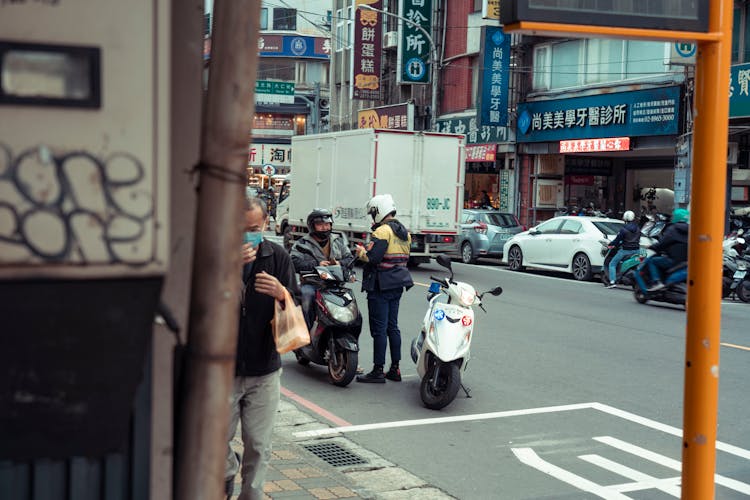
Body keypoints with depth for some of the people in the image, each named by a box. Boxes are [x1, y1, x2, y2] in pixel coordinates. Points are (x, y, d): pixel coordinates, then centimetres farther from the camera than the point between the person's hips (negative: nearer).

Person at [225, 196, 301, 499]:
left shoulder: (277, 256, 1)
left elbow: (297, 309, 4)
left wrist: (281, 293, -18)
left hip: (264, 370, 1)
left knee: (259, 446, 7)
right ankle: (227, 474, 33)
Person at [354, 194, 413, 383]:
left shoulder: (383, 231, -15)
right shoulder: (404, 233, 14)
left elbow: (372, 258, -23)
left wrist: (361, 252, -2)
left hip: (381, 286, -9)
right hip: (397, 285, 9)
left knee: (379, 328, -5)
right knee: (392, 327, 14)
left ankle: (378, 371, -1)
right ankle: (395, 369, 17)